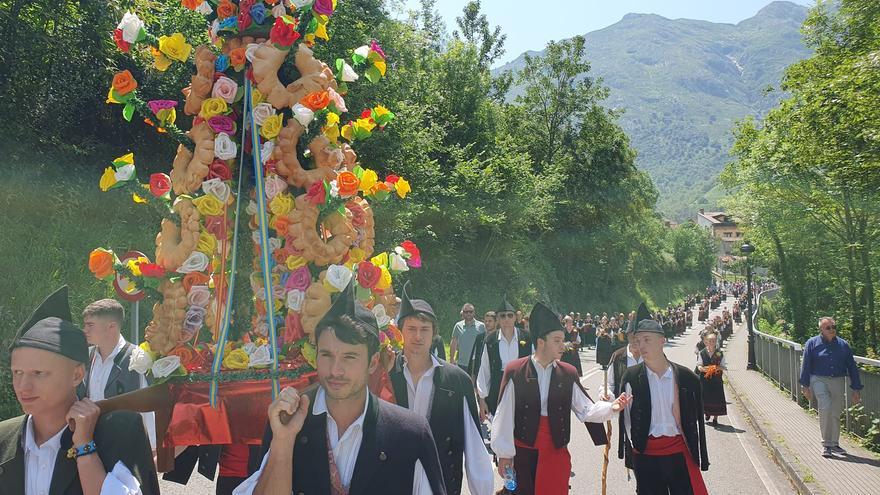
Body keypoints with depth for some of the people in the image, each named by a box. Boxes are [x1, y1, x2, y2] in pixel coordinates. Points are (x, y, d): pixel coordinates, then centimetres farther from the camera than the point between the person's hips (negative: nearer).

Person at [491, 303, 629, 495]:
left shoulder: (568, 374, 1)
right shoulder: (515, 371, -9)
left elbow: (586, 410, -1)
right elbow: (504, 415, -6)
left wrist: (611, 407, -19)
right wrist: (504, 453, -4)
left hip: (556, 452, 2)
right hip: (523, 452, -2)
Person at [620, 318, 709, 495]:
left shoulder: (686, 377, -3)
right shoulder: (632, 377, -5)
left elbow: (695, 419, 4)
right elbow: (627, 418, 1)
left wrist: (700, 457, 6)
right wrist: (631, 452, 2)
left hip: (678, 452, 0)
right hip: (645, 455, 0)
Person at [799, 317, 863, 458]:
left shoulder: (843, 345, 7)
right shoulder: (812, 343, -1)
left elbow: (852, 368, 10)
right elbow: (806, 366, 0)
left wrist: (856, 389, 7)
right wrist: (806, 386, -4)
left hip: (838, 382, 3)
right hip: (819, 380, -3)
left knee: (836, 414, 7)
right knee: (825, 408, -20)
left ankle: (834, 444, 24)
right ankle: (826, 444, -9)